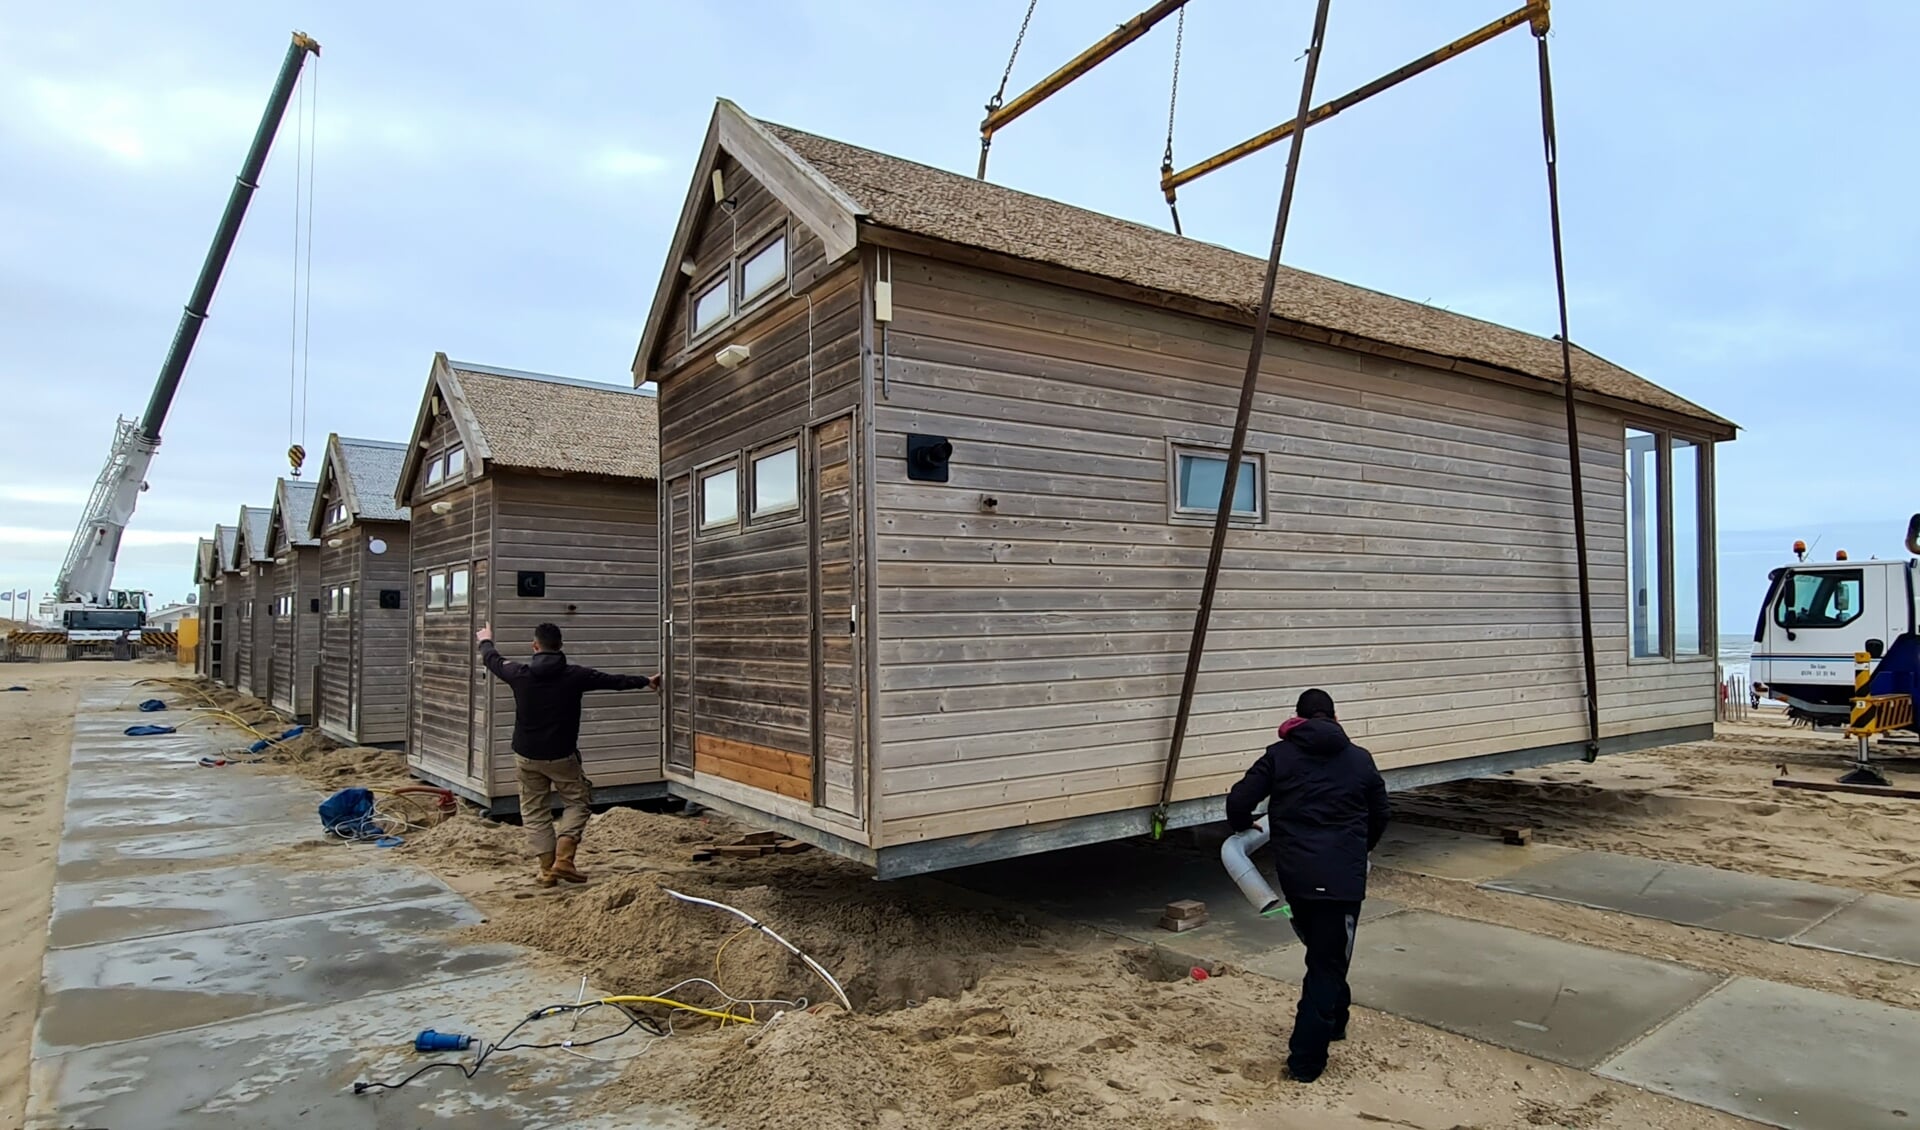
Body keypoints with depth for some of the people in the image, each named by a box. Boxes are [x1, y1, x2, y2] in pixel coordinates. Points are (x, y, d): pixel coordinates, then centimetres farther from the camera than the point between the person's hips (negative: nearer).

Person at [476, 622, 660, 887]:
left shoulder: (520, 674, -6)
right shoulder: (575, 675, -9)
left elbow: (494, 660, 16)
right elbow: (616, 681, 4)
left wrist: (486, 641, 39)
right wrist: (646, 681, 21)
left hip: (526, 756, 2)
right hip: (561, 756, -2)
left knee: (535, 811, 14)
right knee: (578, 802, 14)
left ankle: (547, 870, 13)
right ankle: (563, 860, 0)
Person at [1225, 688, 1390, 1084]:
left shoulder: (1279, 755, 3)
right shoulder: (1360, 759, 8)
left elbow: (1238, 802, -4)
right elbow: (1379, 818, 18)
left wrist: (1243, 829, 18)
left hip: (1295, 874, 1)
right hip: (1343, 877, -1)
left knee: (1319, 952, 25)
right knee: (1328, 964, 4)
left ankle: (1334, 1019, 38)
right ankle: (1306, 1059, 3)